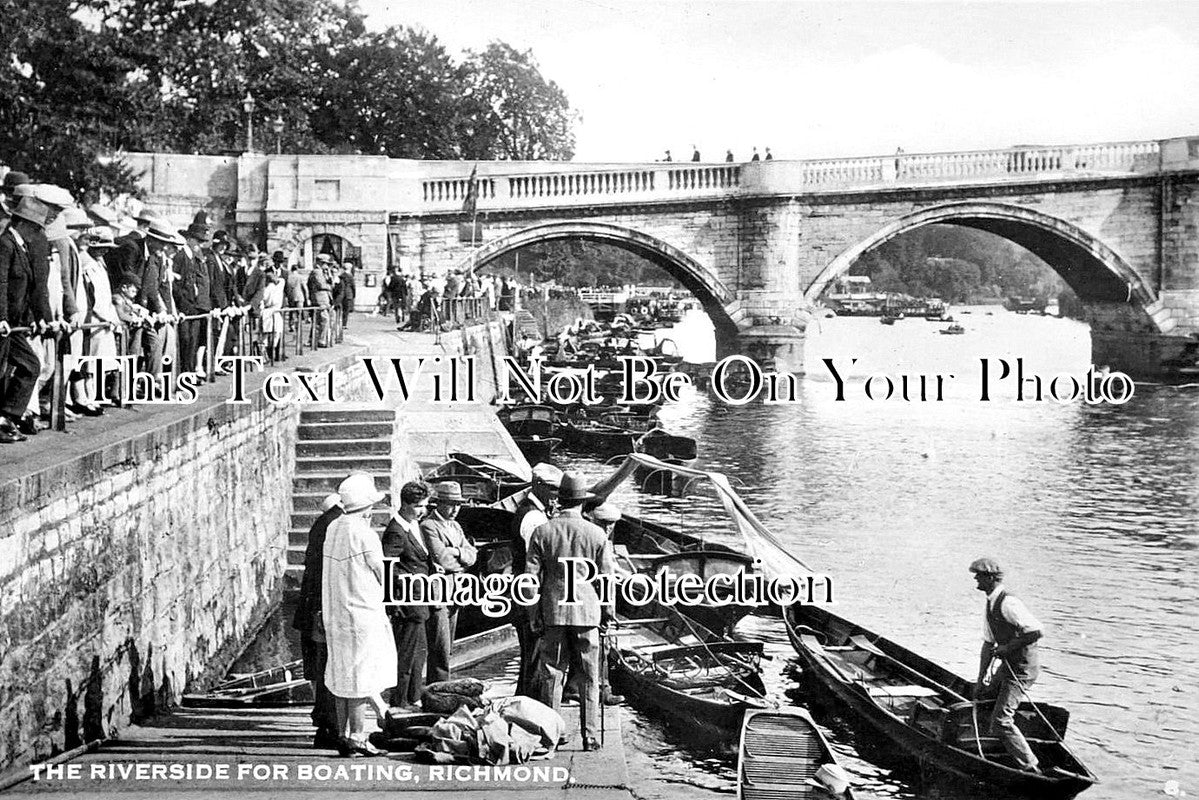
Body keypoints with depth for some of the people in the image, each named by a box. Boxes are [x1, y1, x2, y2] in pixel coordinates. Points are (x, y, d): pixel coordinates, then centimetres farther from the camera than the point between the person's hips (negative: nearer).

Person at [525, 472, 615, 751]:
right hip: (586, 611, 0)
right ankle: (590, 737, 6)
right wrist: (607, 611, 13)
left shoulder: (542, 532, -1)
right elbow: (607, 577, 1)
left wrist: (534, 615, 5)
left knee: (552, 676, 6)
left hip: (553, 612, 1)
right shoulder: (597, 535, -2)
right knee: (589, 678, 6)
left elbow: (531, 576, 0)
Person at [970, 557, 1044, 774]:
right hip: (1007, 665, 10)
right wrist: (981, 679, 10)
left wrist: (1008, 647, -20)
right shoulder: (990, 604, 9)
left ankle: (1030, 768, -7)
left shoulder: (1008, 603, -22)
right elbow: (988, 644, 13)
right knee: (982, 697, 24)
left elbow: (1036, 632, -29)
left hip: (1022, 668, -10)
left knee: (1000, 720, -13)